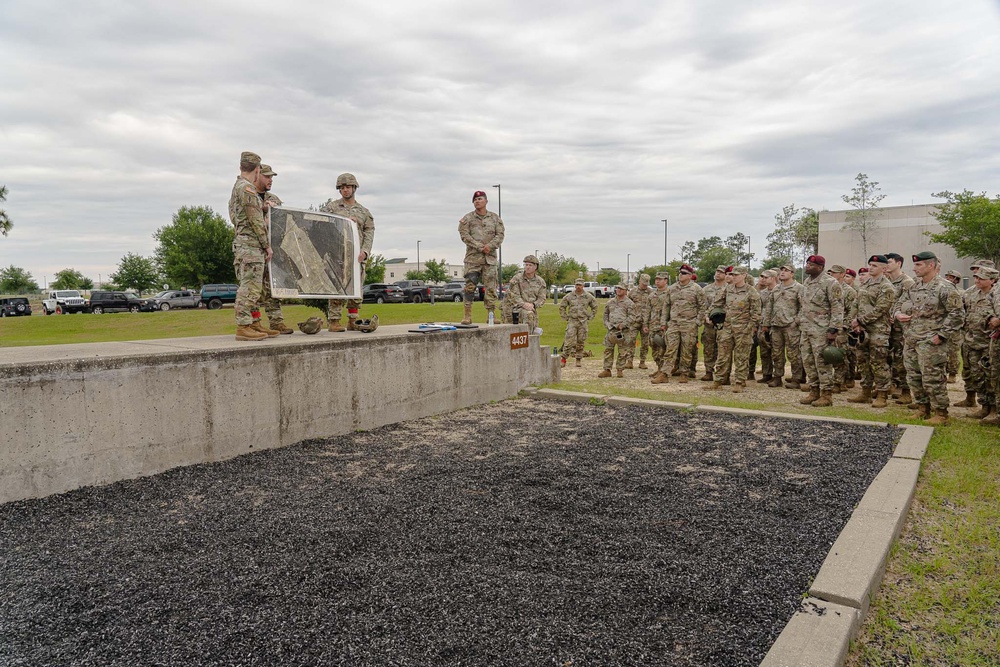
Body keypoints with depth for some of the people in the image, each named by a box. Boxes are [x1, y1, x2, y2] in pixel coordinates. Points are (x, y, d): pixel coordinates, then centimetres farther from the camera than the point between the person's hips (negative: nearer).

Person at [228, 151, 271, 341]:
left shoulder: (236, 188, 21)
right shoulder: (247, 188, -11)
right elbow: (256, 221, -14)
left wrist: (260, 207, 15)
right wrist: (268, 246, -9)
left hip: (241, 243, 10)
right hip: (251, 244, -10)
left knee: (250, 287, 12)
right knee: (250, 287, -11)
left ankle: (253, 324, 16)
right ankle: (243, 327, -11)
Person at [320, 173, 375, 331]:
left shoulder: (364, 212, 16)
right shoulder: (332, 207, 10)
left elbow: (369, 233, 7)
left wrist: (365, 250, -11)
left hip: (358, 257, 3)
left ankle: (353, 322, 12)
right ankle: (334, 322, -5)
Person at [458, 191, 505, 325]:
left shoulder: (495, 218, 13)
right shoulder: (467, 218, 5)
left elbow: (500, 235, 6)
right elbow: (465, 235, -5)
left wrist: (490, 246, -12)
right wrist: (480, 247, -14)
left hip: (490, 257, 2)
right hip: (473, 257, -2)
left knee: (491, 287, 1)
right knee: (470, 286, -6)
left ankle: (490, 315, 6)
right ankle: (468, 315, -2)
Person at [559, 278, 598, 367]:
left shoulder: (588, 296, 4)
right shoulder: (569, 296, 2)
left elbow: (595, 307, 16)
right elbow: (561, 307, 11)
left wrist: (590, 317, 8)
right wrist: (565, 317, 4)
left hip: (583, 322, 1)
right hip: (572, 321, -1)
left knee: (581, 342, 5)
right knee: (569, 341, -8)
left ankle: (578, 360, 14)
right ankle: (564, 359, -2)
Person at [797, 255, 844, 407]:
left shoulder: (830, 283, -10)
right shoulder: (806, 282, 14)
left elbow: (837, 308, -13)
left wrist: (833, 329, -18)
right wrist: (800, 324, 17)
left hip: (821, 330, -8)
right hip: (805, 329, 8)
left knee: (822, 362, -4)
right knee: (808, 362, 10)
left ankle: (826, 395, 4)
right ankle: (814, 391, 20)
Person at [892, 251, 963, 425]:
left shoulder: (944, 288, -9)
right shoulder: (913, 288, 13)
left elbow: (956, 314, -13)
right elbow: (898, 304, 22)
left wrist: (941, 335, -16)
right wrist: (898, 314, -1)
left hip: (930, 343, -8)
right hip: (910, 342, 8)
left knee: (933, 379, -4)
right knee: (914, 378, 13)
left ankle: (941, 415, 7)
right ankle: (922, 410, 26)